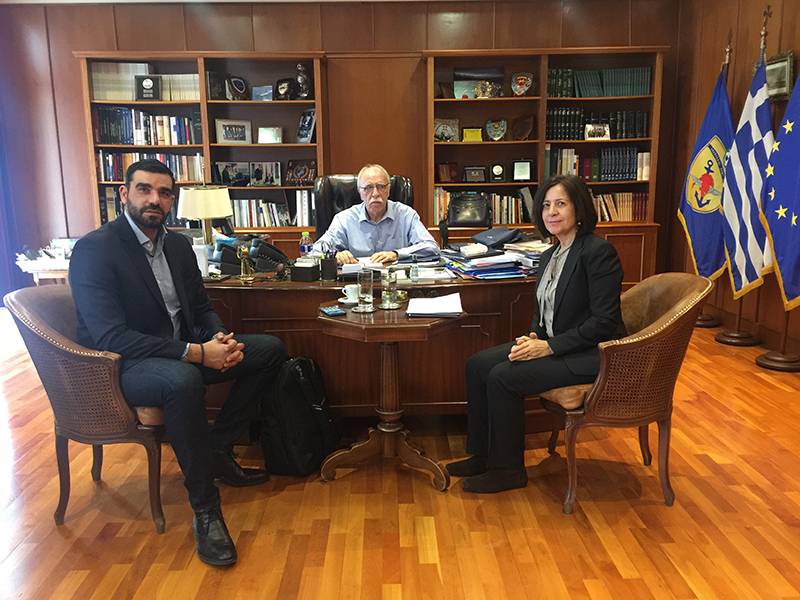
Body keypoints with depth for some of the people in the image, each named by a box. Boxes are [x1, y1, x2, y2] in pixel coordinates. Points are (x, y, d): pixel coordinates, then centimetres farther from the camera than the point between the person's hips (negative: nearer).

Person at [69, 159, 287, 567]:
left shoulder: (178, 244, 7)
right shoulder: (93, 250, -16)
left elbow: (202, 308, 13)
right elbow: (110, 337, -25)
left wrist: (220, 338, -12)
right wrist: (196, 353, -31)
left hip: (183, 352, 8)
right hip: (120, 366, -8)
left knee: (270, 349, 0)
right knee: (183, 379, -40)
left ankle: (216, 451, 5)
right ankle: (205, 509, -24)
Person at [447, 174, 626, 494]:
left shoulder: (598, 251, -17)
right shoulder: (551, 255, 10)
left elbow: (604, 322, -21)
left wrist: (549, 346, -21)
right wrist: (534, 337, -4)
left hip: (590, 355, -9)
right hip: (550, 344, 9)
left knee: (503, 377, -22)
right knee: (477, 364, -4)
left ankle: (508, 469, -2)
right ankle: (481, 455, 7)